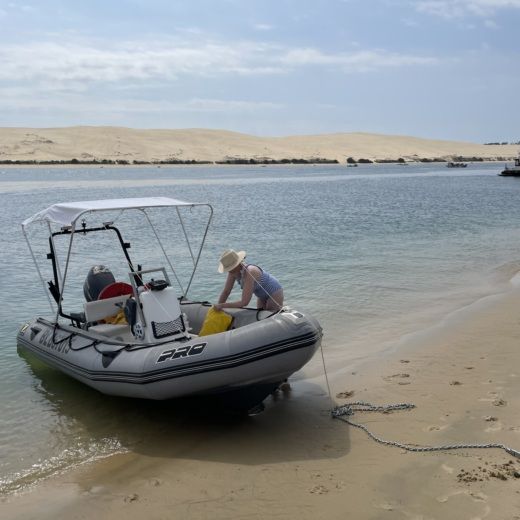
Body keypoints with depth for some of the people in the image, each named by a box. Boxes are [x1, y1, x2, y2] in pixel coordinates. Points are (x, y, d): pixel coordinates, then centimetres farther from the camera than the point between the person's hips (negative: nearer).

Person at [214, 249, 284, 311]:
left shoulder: (249, 272, -38)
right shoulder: (234, 270, -16)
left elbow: (244, 302, -39)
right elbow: (226, 292, -8)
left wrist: (221, 305, -36)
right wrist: (217, 307, -17)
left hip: (274, 293, -8)